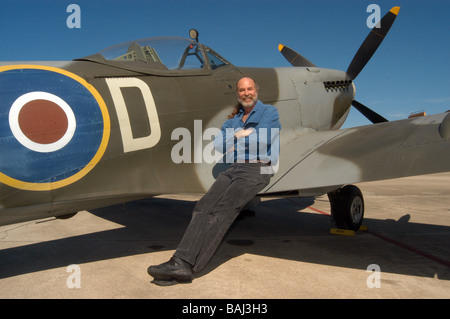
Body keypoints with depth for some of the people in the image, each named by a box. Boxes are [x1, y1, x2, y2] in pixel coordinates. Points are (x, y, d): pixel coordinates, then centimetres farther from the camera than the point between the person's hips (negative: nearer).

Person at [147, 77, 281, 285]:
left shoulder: (269, 112, 11)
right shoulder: (233, 119, 28)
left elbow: (261, 141, -7)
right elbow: (217, 144, 14)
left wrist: (236, 138, 6)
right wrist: (242, 134, 4)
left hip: (257, 170, -6)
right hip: (232, 169, 6)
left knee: (222, 210, -25)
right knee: (203, 207, -19)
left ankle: (185, 265, -31)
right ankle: (181, 261, -27)